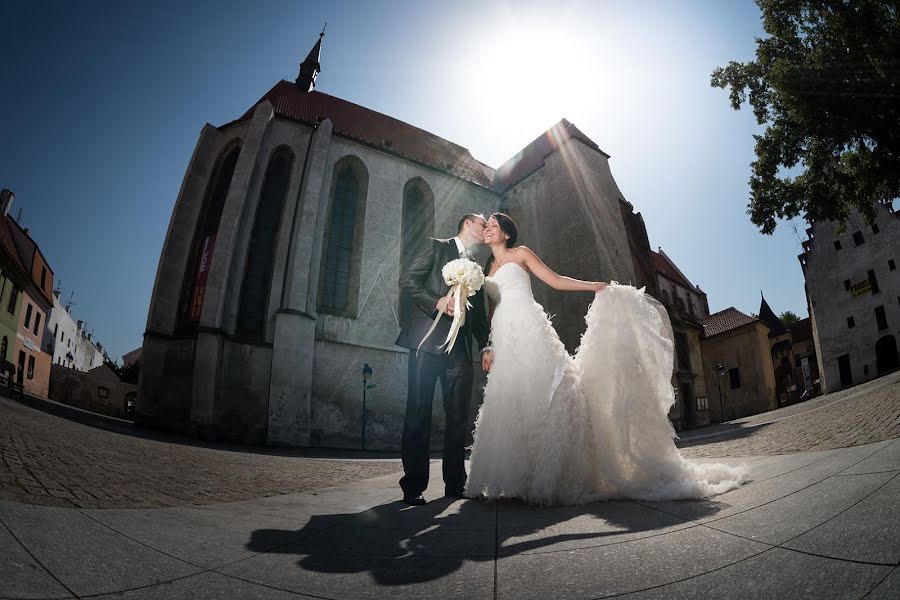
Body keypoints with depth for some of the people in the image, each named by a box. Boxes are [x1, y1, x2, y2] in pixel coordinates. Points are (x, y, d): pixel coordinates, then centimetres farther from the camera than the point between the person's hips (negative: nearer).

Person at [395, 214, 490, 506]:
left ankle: (455, 483, 14)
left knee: (458, 416, 5)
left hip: (460, 348, 6)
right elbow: (407, 279, -2)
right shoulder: (436, 246, 9)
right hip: (428, 340, -6)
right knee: (419, 412, -5)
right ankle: (413, 486, 2)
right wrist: (436, 301, -14)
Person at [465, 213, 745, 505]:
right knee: (511, 402, 0)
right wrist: (490, 347, 11)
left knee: (545, 393, -14)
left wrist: (594, 285, -1)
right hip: (504, 341, 5)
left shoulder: (520, 253, 11)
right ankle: (517, 477, 3)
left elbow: (555, 280, 7)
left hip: (529, 331, -5)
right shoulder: (487, 270, 25)